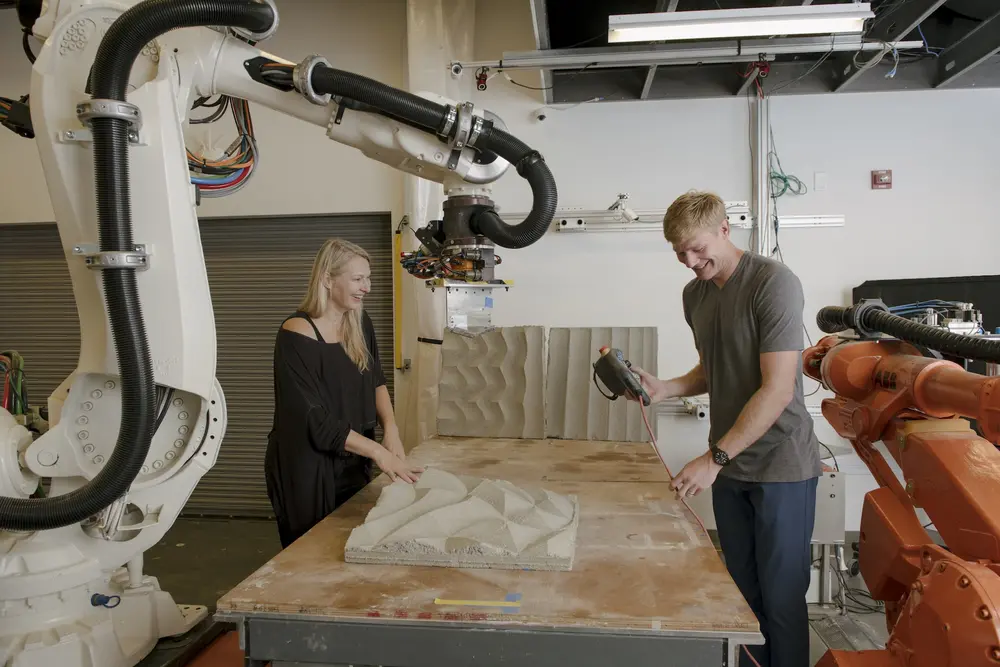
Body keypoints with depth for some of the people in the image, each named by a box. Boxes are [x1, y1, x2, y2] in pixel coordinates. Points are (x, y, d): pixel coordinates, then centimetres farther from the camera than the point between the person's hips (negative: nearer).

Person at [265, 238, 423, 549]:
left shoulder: (360, 324, 0)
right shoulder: (296, 335, -20)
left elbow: (376, 381, 7)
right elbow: (314, 420, -22)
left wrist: (390, 428, -12)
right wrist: (378, 451, -24)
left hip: (353, 465, 6)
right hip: (307, 471, -6)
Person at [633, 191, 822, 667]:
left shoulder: (774, 283, -15)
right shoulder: (694, 293, 8)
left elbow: (777, 389, -20)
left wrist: (715, 457, -21)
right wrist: (664, 389, 2)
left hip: (780, 465, -6)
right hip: (728, 466, 6)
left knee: (781, 597, 2)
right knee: (743, 591, 13)